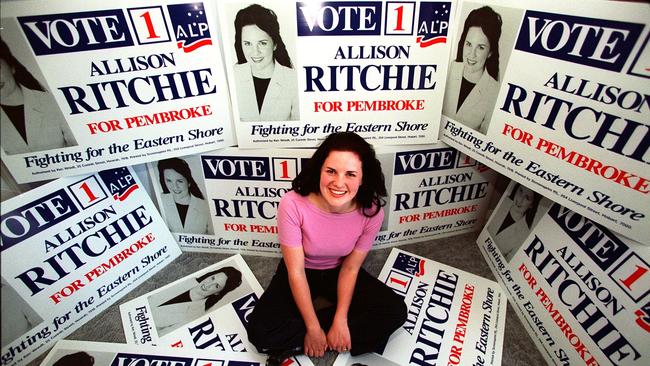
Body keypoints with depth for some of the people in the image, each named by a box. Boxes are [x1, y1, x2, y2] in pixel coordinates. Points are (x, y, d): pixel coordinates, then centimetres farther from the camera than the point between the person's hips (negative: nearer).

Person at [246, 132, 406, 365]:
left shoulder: (371, 212, -25)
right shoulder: (293, 204, -32)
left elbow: (350, 268, -12)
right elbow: (296, 272, -23)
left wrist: (341, 320, -19)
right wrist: (313, 329, -20)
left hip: (339, 272, 3)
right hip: (301, 272, -2)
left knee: (395, 312, -15)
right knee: (259, 331, -23)